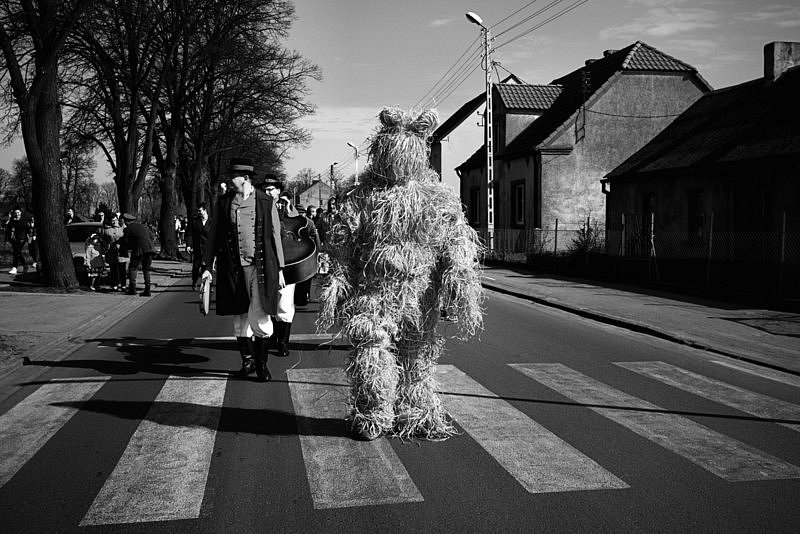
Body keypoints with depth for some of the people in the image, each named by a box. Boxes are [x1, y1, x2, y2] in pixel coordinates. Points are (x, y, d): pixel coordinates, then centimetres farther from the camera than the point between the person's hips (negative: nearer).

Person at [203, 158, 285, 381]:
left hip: (260, 268, -2)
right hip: (232, 269, 3)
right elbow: (212, 236, 11)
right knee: (240, 319, 10)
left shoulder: (266, 202, 2)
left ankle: (262, 363, 13)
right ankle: (247, 360, 27)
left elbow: (275, 236, 6)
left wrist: (279, 270, 4)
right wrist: (207, 266, 5)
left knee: (260, 319, -6)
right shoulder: (222, 203, 7)